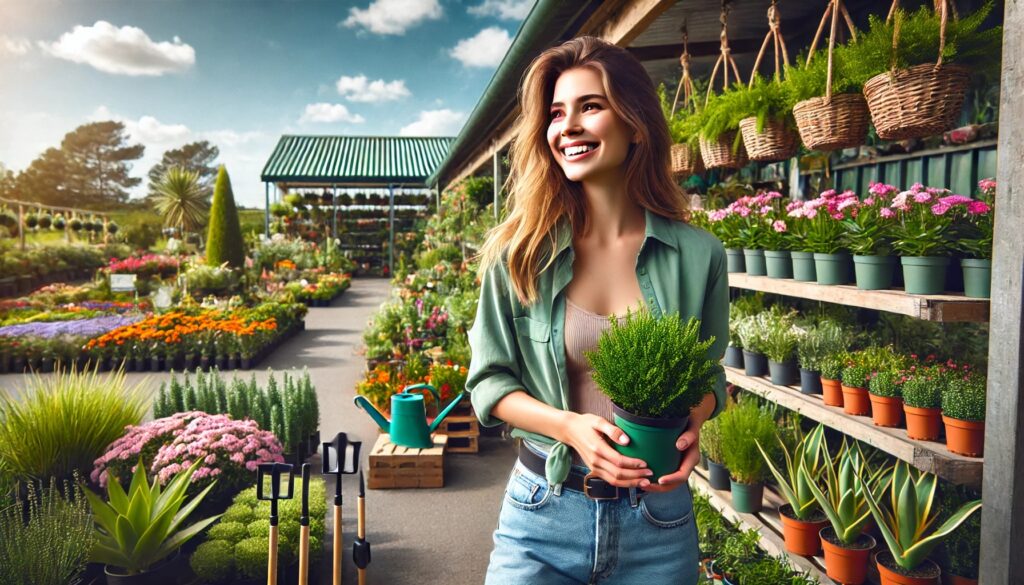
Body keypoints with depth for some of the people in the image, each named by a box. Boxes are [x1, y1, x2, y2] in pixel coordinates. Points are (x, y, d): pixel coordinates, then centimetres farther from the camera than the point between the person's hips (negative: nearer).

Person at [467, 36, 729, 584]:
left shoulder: (698, 254, -6)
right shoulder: (521, 253, -8)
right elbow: (489, 378, -3)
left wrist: (691, 424, -15)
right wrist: (571, 426, -19)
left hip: (657, 514, 2)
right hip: (541, 512, -1)